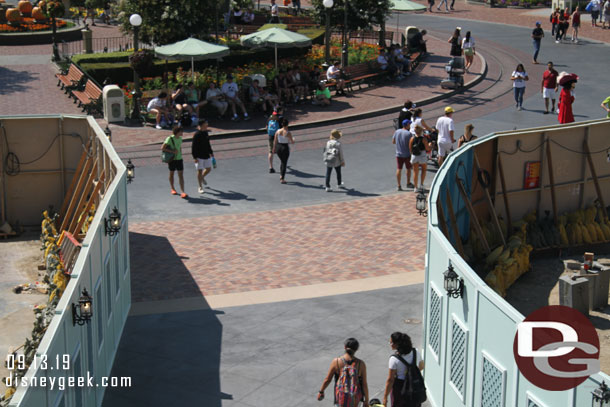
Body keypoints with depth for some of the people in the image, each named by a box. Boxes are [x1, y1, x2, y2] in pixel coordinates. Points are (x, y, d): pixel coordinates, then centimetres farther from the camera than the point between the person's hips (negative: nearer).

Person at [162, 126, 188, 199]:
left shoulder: (180, 138, 5)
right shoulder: (170, 139, -13)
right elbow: (162, 148, -16)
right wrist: (172, 151, -22)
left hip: (179, 159, 4)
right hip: (172, 159, -4)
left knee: (181, 175, -4)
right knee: (171, 173, 13)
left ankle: (183, 192, -9)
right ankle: (172, 189, 32)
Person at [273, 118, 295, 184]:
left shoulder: (278, 131, -3)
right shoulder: (288, 133, -13)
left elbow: (275, 141, 1)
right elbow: (292, 142, -6)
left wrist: (274, 148, 12)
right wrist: (293, 139, 17)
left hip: (278, 147, 4)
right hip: (285, 148, -4)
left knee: (282, 161, 25)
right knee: (284, 163, 6)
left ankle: (281, 175, 20)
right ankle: (282, 179, 5)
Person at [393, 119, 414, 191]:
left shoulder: (397, 132, 0)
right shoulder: (408, 133, -16)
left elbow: (393, 142, 9)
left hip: (398, 154, 4)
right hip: (407, 154, -4)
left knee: (399, 169, 5)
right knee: (408, 168, 15)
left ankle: (398, 186, 3)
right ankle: (408, 183, 27)